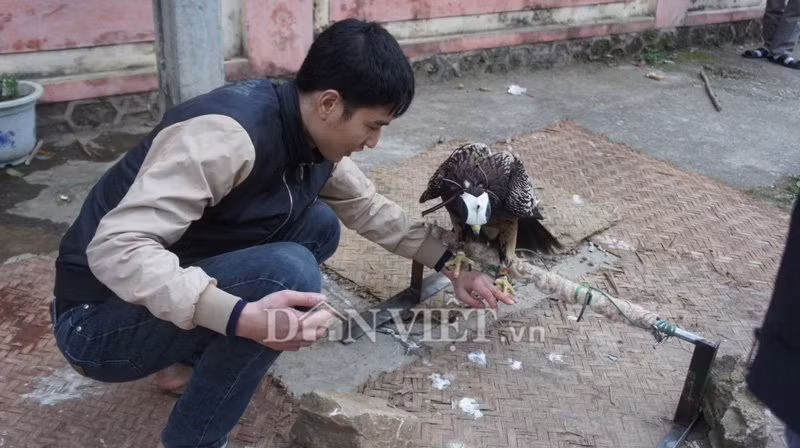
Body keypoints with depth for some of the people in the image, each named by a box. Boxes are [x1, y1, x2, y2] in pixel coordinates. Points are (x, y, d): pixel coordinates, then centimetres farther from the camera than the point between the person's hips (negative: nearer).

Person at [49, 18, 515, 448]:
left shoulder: (315, 139, -3)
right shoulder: (228, 134, -30)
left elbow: (370, 208, 13)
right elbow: (115, 249, -34)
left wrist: (452, 266, 12)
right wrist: (242, 317, -44)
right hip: (99, 322, -8)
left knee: (319, 223, 2)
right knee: (290, 271, -28)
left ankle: (189, 357, 9)